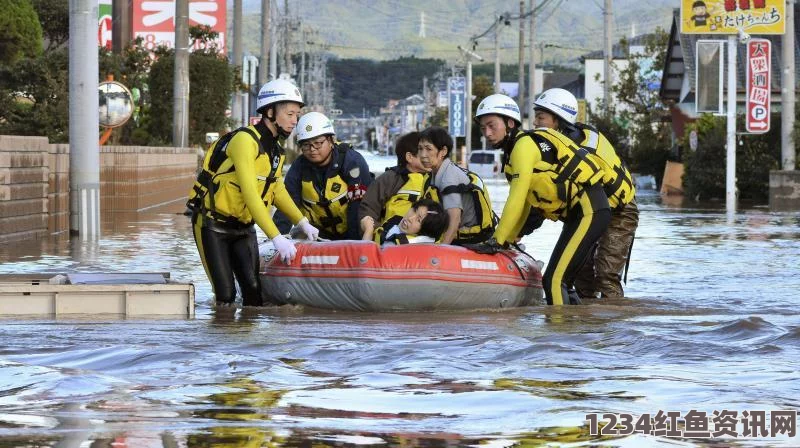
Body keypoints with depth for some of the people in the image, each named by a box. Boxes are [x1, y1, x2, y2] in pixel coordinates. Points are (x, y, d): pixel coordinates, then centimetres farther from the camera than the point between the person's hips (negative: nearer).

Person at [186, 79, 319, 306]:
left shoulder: (276, 149, 5)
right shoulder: (245, 140, -23)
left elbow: (277, 191, 16)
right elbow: (250, 194, -30)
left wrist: (303, 223, 3)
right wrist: (276, 238, -35)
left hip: (243, 228, 7)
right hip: (213, 226, -7)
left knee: (254, 290, -7)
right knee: (226, 295, -12)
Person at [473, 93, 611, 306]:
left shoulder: (524, 145, -12)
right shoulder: (513, 152, 17)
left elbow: (516, 200, -17)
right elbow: (524, 203, 21)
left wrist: (496, 241, -15)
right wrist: (507, 240, 18)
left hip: (589, 210, -10)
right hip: (578, 211, 10)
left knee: (554, 281, -16)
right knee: (559, 282, 13)